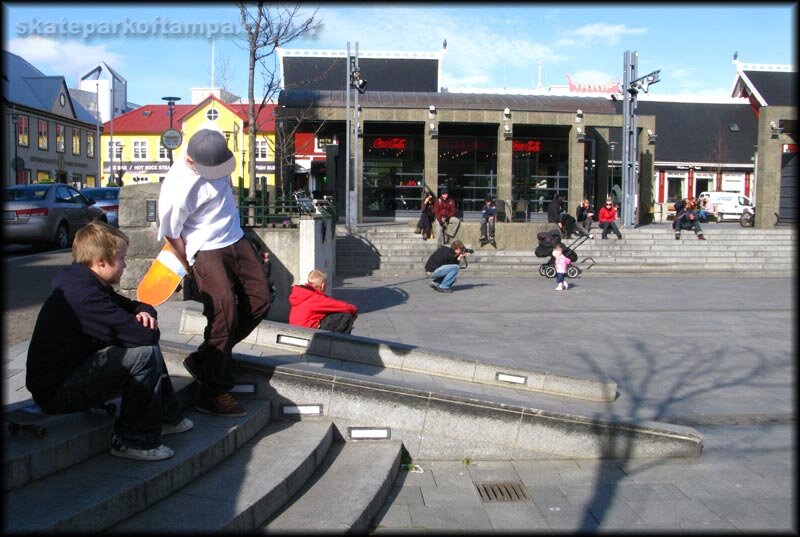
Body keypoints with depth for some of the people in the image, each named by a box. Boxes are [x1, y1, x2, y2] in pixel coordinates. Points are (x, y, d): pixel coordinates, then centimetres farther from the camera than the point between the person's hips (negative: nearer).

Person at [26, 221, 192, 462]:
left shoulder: (91, 286, 9)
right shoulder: (83, 295, -25)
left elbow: (131, 305, 20)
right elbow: (141, 335, -29)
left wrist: (145, 312, -5)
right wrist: (148, 327, -4)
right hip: (57, 390, -11)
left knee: (147, 346, 14)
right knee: (146, 354, -23)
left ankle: (166, 417, 20)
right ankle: (132, 441, -11)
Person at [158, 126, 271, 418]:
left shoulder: (215, 153, -6)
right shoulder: (177, 188, -26)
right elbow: (171, 233, -12)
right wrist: (189, 266, 1)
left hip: (236, 239, 8)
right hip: (206, 250, -8)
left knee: (259, 301, 5)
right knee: (224, 312, -18)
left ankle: (203, 359, 13)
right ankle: (213, 394, -7)